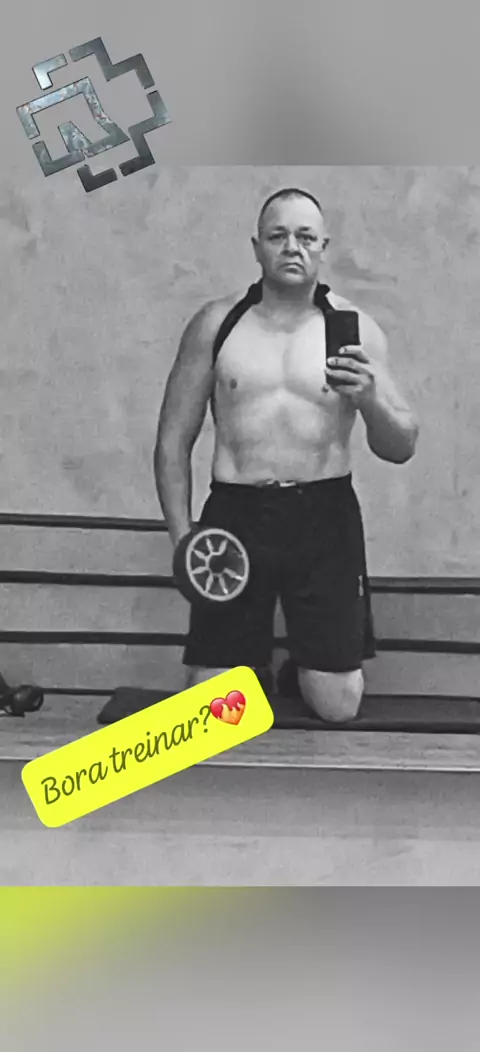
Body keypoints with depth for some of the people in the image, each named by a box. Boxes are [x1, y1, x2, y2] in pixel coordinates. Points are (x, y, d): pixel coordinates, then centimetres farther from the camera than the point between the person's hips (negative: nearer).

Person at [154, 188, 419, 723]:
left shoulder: (354, 328, 4)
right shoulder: (216, 323, 4)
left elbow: (401, 449, 3)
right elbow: (173, 440, 6)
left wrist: (370, 399, -18)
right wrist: (182, 536, -3)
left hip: (325, 517, 0)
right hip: (236, 514, 0)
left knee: (337, 708, -2)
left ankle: (304, 658, 32)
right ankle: (250, 657, 33)